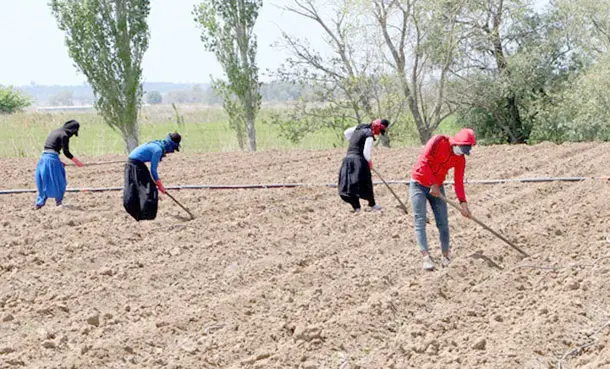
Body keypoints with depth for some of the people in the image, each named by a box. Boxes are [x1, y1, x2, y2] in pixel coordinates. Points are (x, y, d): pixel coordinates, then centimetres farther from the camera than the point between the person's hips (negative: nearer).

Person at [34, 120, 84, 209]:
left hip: (43, 157, 8)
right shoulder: (64, 135, -8)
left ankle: (39, 203, 15)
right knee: (58, 182, 7)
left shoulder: (54, 132, 18)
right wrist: (77, 162, 1)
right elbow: (66, 152, -9)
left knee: (45, 182, 15)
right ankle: (58, 202, 14)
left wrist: (58, 161, 24)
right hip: (52, 159, -8)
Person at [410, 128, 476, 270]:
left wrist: (463, 202, -16)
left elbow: (458, 182, -3)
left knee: (443, 223, 1)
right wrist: (432, 184, -22)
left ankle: (445, 256, 11)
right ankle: (426, 257, -18)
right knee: (420, 221, -12)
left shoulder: (460, 159, -3)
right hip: (419, 184, -5)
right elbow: (423, 161, -24)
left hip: (437, 187, 5)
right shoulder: (439, 141, -20)